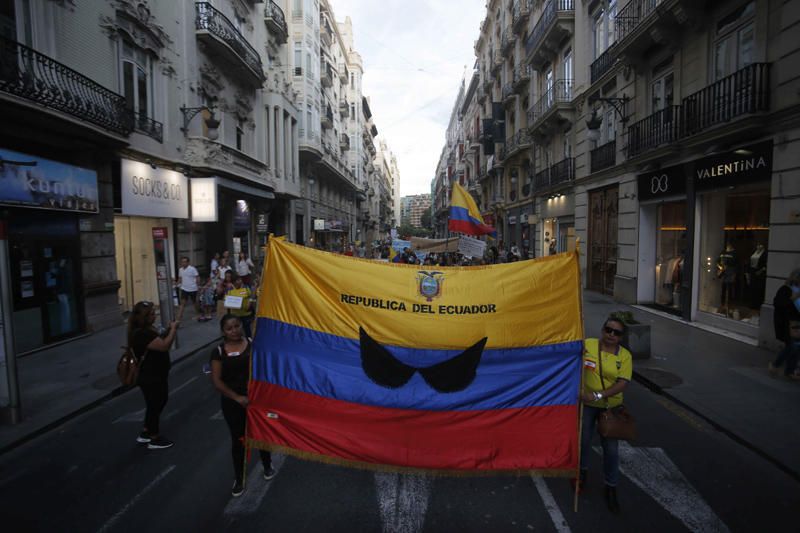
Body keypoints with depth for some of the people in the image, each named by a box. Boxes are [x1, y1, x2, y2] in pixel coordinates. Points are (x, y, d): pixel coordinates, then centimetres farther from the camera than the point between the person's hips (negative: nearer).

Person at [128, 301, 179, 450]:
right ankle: (155, 439, 24)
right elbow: (164, 346, -31)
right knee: (155, 406, 6)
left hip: (155, 376, 10)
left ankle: (145, 433, 37)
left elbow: (161, 344, 14)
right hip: (150, 378, -10)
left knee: (158, 403, 22)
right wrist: (173, 329, -22)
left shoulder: (148, 330, 6)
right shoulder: (141, 334, -27)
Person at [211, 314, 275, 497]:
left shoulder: (253, 344, -7)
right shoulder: (219, 352, -7)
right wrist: (237, 397, -16)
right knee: (238, 439, 12)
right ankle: (239, 478, 32)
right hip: (232, 402, 0)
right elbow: (217, 381, -8)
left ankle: (267, 466, 41)